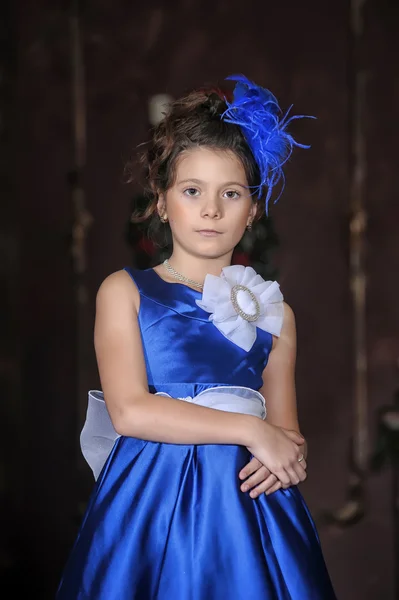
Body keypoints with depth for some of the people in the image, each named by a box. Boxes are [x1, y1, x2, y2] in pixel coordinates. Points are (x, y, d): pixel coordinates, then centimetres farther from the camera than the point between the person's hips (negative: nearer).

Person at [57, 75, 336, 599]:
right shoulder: (124, 291, 3)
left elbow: (287, 429, 14)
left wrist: (289, 457, -10)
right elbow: (129, 411, -11)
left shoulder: (273, 311, 12)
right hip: (150, 499, -2)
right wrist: (249, 429, -12)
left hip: (247, 501, 2)